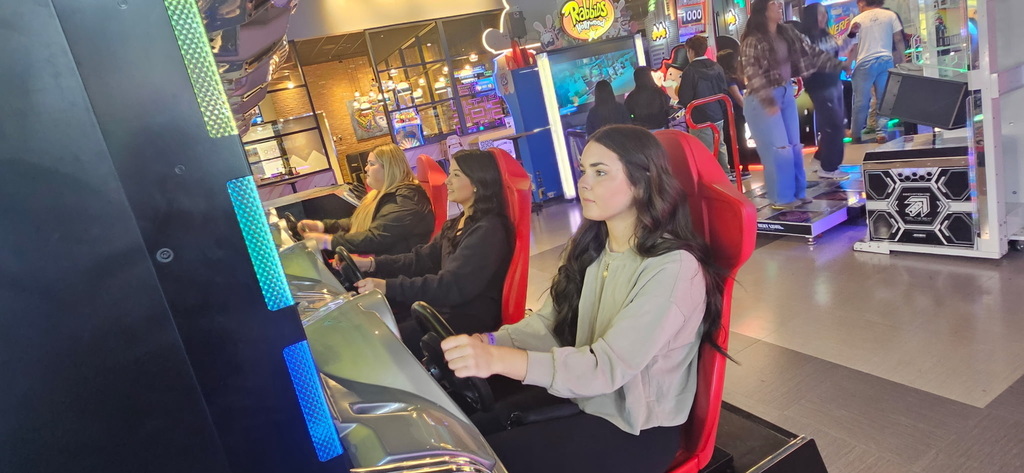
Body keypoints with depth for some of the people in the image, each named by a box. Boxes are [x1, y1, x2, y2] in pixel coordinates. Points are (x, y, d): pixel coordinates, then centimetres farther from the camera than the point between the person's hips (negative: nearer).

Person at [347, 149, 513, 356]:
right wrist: (371, 263, -1)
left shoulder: (488, 231, -19)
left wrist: (389, 287, -30)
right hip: (442, 306, 9)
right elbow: (423, 259, 12)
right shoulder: (456, 224, 13)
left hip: (469, 320, -9)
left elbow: (453, 287, -26)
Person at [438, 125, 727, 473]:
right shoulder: (591, 246, 1)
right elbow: (552, 322, -2)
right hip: (582, 398, 6)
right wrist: (490, 342, -21)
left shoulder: (673, 268, -24)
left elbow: (609, 366, -31)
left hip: (637, 429, -6)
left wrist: (500, 359, -42)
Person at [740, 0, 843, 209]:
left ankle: (797, 193, 22)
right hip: (763, 100, -7)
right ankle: (781, 198, 9)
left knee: (794, 146, 10)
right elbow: (752, 73, -21)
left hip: (786, 93, 8)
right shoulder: (753, 40, -14)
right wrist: (768, 100, -29)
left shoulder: (788, 33, 9)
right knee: (778, 149, -4)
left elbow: (812, 52, 13)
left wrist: (838, 64, 8)